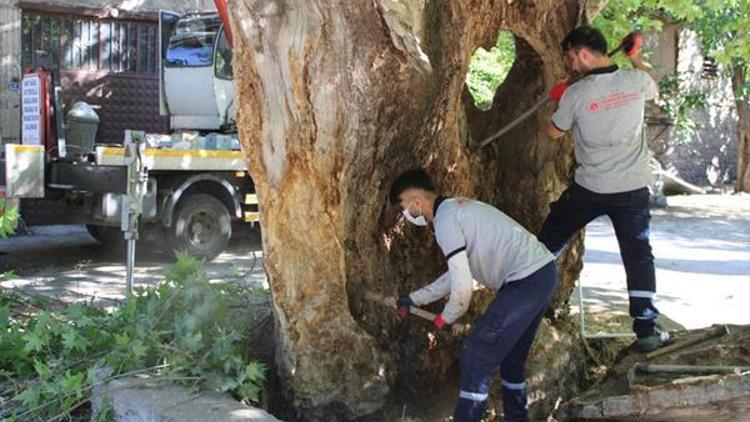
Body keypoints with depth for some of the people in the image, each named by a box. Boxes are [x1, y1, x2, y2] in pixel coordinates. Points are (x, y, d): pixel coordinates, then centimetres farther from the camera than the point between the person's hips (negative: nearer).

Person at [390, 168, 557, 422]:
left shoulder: (444, 220, -11)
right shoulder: (458, 208, 20)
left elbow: (463, 287, -16)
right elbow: (458, 274, 28)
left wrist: (446, 319, 3)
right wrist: (414, 299, 32)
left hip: (526, 281, -10)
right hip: (543, 271, 10)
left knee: (475, 359, -3)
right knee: (511, 357, 22)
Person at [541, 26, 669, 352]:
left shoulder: (576, 93, -13)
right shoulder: (636, 80, -5)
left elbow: (554, 133, 4)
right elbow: (653, 90, 21)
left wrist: (560, 102, 21)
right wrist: (636, 58, 32)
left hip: (589, 188, -2)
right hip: (633, 188, 2)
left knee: (549, 239, 18)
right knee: (638, 255, 7)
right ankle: (646, 330, 5)